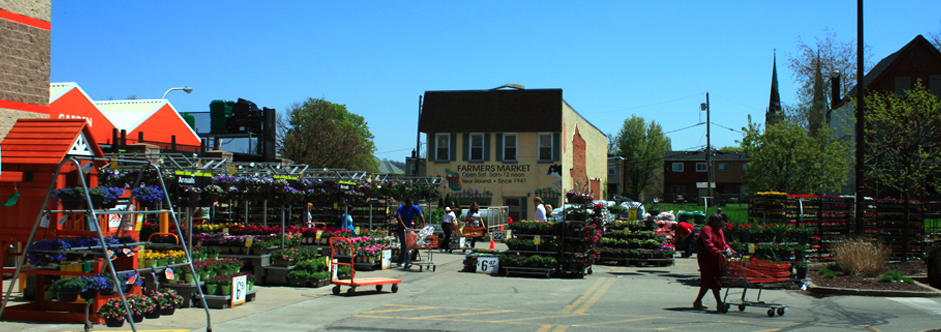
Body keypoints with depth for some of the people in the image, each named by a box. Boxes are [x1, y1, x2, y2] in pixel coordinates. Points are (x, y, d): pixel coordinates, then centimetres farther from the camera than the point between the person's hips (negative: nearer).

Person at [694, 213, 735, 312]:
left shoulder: (720, 231, 18)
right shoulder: (707, 230, -11)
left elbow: (723, 244, 22)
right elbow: (708, 243, -25)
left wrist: (730, 251, 4)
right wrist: (718, 252, -37)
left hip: (716, 259, 9)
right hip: (706, 258, -9)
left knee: (707, 282, 12)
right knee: (714, 281, -11)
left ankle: (697, 301, 20)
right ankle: (719, 304, -13)